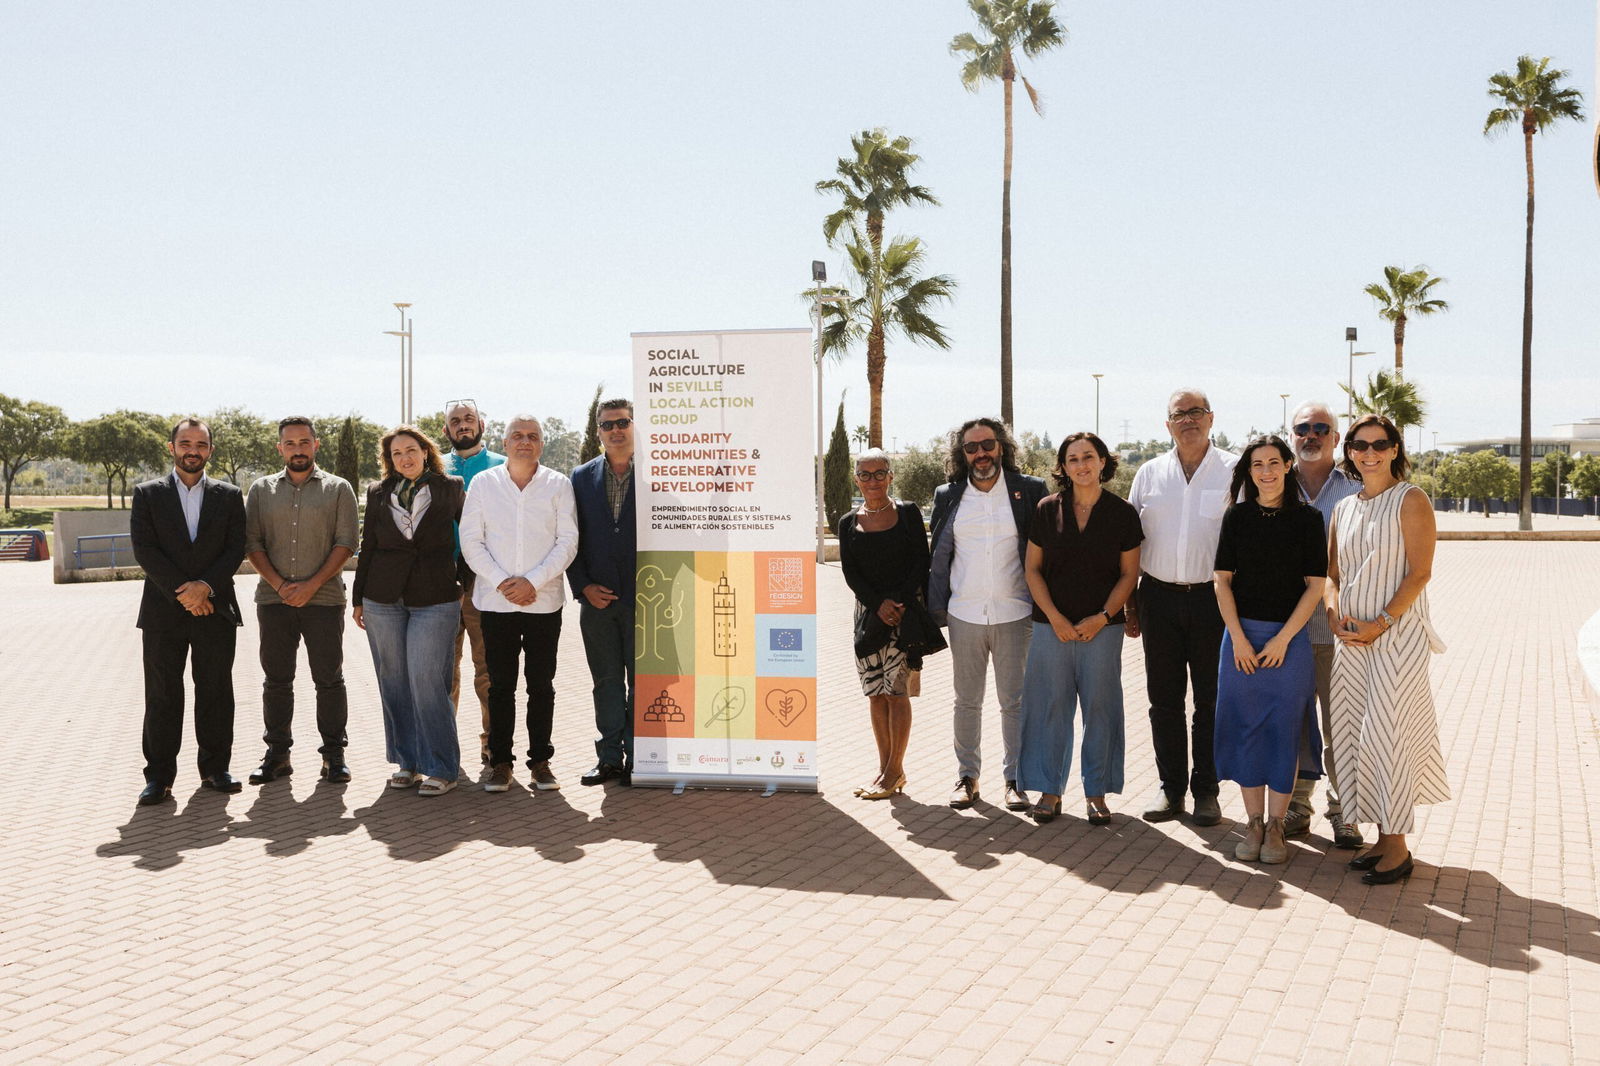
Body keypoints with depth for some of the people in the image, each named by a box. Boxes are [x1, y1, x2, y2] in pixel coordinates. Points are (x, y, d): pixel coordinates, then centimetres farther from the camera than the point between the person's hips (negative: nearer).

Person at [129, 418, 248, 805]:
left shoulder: (229, 496, 9)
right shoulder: (147, 494, 5)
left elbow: (236, 549, 2)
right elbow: (145, 549, -4)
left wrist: (205, 586, -13)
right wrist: (182, 592, -12)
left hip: (215, 609, 1)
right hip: (163, 612, -1)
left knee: (216, 693, 5)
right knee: (162, 696, 2)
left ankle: (215, 768, 16)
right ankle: (159, 777, 8)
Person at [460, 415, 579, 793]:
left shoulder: (558, 485, 4)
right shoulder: (483, 483, 6)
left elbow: (568, 542, -1)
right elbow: (471, 541, 2)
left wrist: (533, 581, -12)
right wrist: (501, 581, -10)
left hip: (544, 602, 0)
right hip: (496, 601, 0)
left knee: (541, 685, 5)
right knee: (500, 686, 4)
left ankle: (540, 762, 14)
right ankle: (500, 763, 12)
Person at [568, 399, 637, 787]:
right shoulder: (582, 477, 9)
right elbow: (571, 539, 8)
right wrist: (583, 587, -3)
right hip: (597, 597, 3)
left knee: (641, 682, 3)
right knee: (606, 681, 9)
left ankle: (636, 759, 12)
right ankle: (609, 758, 17)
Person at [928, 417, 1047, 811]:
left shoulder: (1029, 490, 0)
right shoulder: (948, 496, 6)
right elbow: (937, 555, 10)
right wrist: (937, 608, 4)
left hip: (1014, 614, -2)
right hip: (964, 615, 2)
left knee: (1014, 700, 5)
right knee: (967, 700, 10)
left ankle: (1015, 779, 16)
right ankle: (967, 776, 21)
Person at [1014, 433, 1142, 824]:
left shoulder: (1122, 513, 1)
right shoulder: (1047, 510, 3)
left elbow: (1129, 574, 3)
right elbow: (1033, 569, 4)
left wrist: (1102, 617, -9)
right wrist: (1056, 618, -7)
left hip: (1102, 627, -1)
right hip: (1051, 626, 1)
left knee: (1100, 707, 4)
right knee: (1050, 705, 3)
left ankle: (1096, 792, 16)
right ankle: (1049, 790, 14)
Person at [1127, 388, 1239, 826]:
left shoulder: (1235, 472, 0)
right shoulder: (1149, 473, 8)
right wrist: (1130, 605, 6)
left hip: (1212, 598, -2)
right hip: (1159, 597, 2)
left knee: (1210, 699, 5)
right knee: (1164, 699, 8)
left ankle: (1205, 790, 18)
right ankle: (1171, 787, 19)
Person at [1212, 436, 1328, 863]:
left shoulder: (1307, 518, 0)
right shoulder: (1237, 516, 4)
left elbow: (1315, 586, -2)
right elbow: (1223, 581, 3)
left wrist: (1283, 639, -9)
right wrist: (1239, 638, -6)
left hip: (1289, 638, -1)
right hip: (1241, 638, 1)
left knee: (1284, 731, 2)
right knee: (1245, 728, 4)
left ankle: (1276, 825, 13)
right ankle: (1254, 823, 15)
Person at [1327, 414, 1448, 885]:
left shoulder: (1410, 500, -4)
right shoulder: (1344, 508, 14)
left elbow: (1420, 571, -10)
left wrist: (1381, 622, -16)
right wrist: (1336, 617, -4)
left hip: (1397, 634, -6)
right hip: (1351, 638, 6)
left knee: (1388, 733, -7)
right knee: (1355, 734, 7)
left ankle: (1398, 846, 3)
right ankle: (1382, 837, 18)